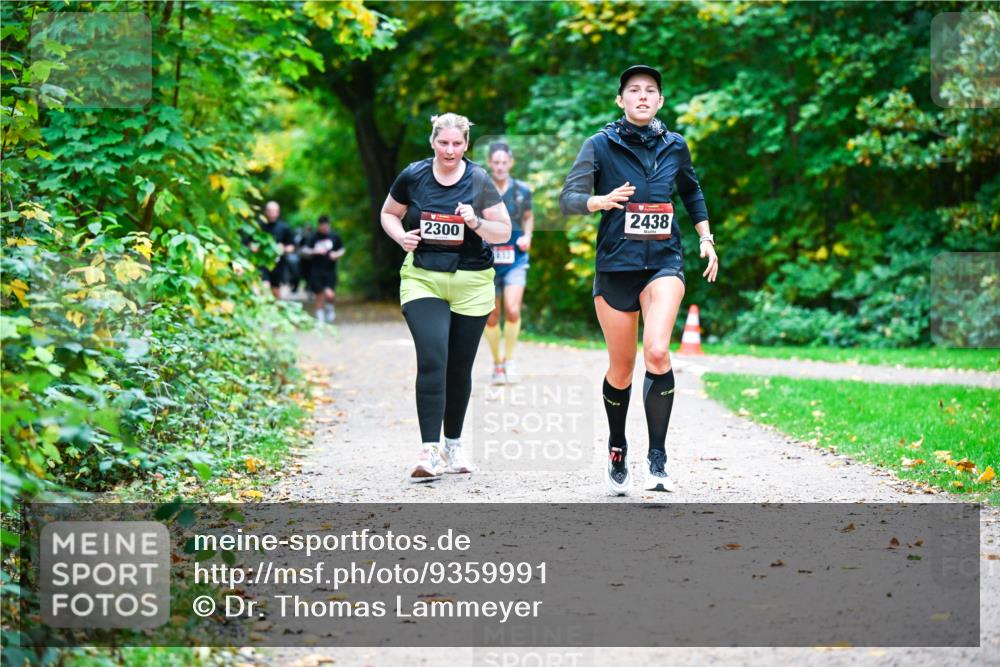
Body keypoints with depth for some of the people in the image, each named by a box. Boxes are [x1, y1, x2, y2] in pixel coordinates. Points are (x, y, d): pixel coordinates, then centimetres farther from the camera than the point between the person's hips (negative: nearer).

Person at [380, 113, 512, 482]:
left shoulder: (479, 181, -3)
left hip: (471, 285, 1)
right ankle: (430, 451, -19)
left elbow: (504, 232, -1)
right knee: (432, 359, -17)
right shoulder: (413, 177, -1)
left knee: (460, 367, 10)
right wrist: (401, 235, -6)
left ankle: (454, 445, 28)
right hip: (422, 280, -1)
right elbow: (388, 214, 15)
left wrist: (476, 222, -20)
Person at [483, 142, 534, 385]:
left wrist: (527, 236, -1)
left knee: (513, 310, -18)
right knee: (492, 317, 6)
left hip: (515, 260, 0)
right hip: (488, 260, 0)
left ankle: (509, 359, 2)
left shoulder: (522, 190, 0)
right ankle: (496, 363, 26)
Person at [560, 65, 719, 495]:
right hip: (615, 266, 0)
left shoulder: (674, 147, 6)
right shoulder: (601, 145, -2)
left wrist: (706, 238, 18)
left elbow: (692, 191, 26)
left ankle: (657, 460, -18)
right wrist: (601, 201, -28)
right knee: (621, 368, 7)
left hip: (663, 262, 0)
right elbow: (568, 199, -8)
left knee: (657, 352, -22)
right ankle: (617, 452, 32)